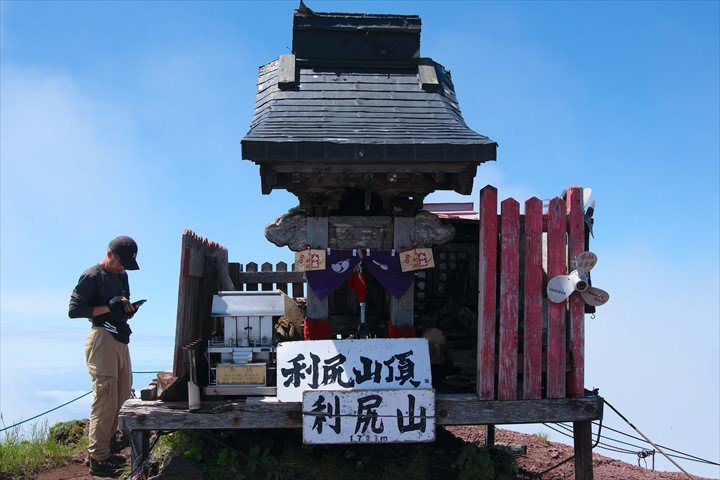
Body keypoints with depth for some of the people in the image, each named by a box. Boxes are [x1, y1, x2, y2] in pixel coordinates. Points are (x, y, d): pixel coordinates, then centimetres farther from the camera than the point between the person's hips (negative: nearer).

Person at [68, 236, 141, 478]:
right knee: (105, 399, -9)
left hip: (121, 339, 9)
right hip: (103, 339, -9)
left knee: (122, 396, 12)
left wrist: (127, 308, 2)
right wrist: (109, 307, -18)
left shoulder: (122, 276, 19)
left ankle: (105, 447, 23)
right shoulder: (91, 277, -7)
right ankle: (97, 459, -2)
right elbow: (74, 310, -12)